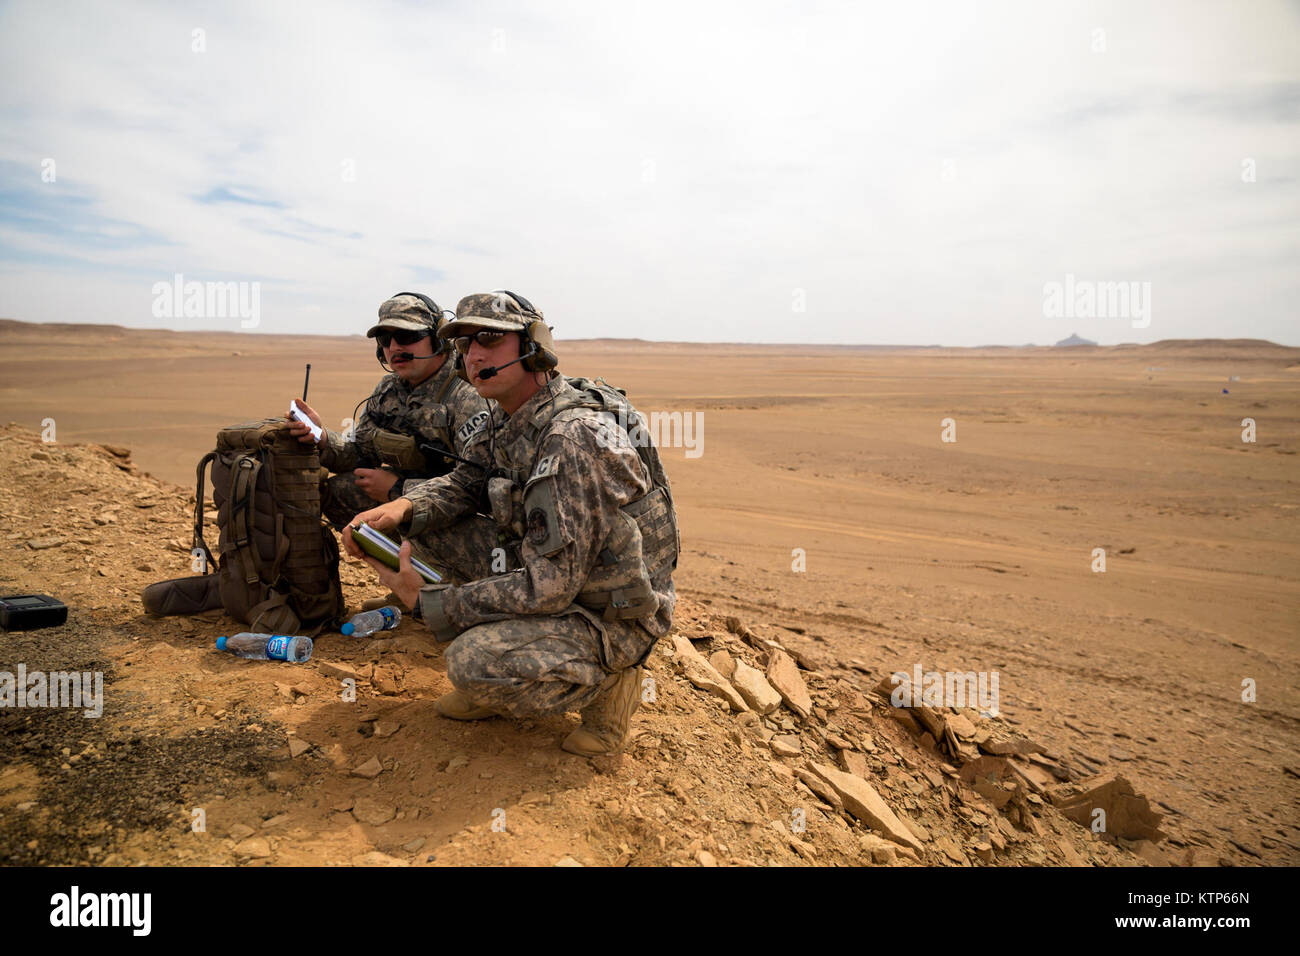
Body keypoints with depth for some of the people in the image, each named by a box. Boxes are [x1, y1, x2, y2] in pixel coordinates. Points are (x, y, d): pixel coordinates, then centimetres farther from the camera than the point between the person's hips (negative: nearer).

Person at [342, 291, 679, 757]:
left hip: (613, 616, -9)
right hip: (557, 571, 9)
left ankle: (606, 683, -2)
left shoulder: (574, 438, -29)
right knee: (428, 525, 1)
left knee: (473, 661, -30)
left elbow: (548, 587, -30)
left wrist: (427, 603, -21)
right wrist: (403, 508, -15)